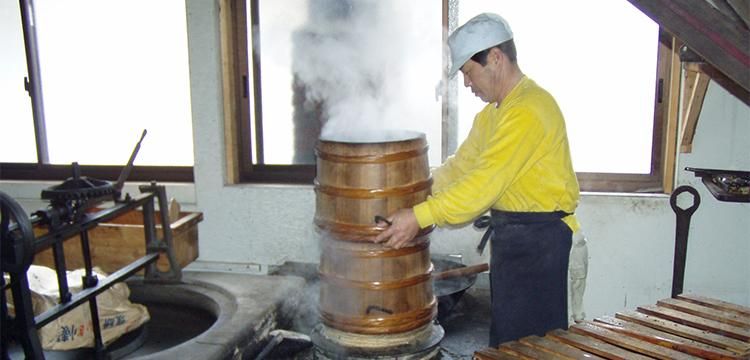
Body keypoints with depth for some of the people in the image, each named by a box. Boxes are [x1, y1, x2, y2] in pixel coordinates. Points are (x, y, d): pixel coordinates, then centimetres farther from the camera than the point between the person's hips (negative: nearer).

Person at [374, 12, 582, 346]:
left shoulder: (529, 109, -22)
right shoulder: (493, 112, 13)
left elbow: (484, 183, -28)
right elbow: (461, 166, 13)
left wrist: (420, 217, -27)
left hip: (540, 238, -10)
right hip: (509, 232, 10)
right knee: (505, 335, 19)